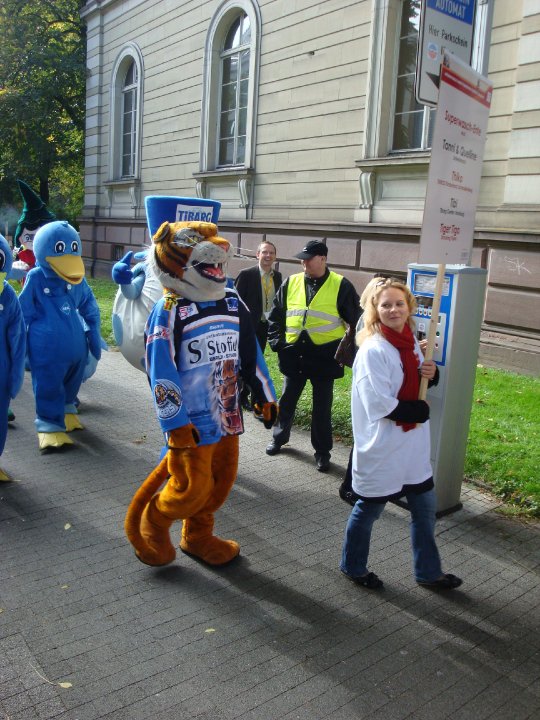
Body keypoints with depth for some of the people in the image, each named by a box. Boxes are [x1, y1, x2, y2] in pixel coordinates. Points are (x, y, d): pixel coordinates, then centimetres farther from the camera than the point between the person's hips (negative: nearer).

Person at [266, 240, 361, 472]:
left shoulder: (340, 285, -6)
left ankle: (322, 452, 21)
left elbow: (356, 321, -1)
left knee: (322, 408, 7)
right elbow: (275, 315, 12)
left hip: (324, 356, -3)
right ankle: (279, 438, 37)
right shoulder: (291, 283, 4)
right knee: (286, 401, 16)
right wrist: (277, 342, 3)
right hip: (293, 354, 3)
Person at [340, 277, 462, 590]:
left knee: (425, 508, 18)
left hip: (413, 444, 8)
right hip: (382, 448, -7)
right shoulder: (373, 351, -21)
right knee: (369, 509, 12)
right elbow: (380, 405, -25)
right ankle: (353, 567, 35)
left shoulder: (410, 341, 3)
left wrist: (430, 373, -6)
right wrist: (420, 411, -13)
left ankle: (428, 571, 38)